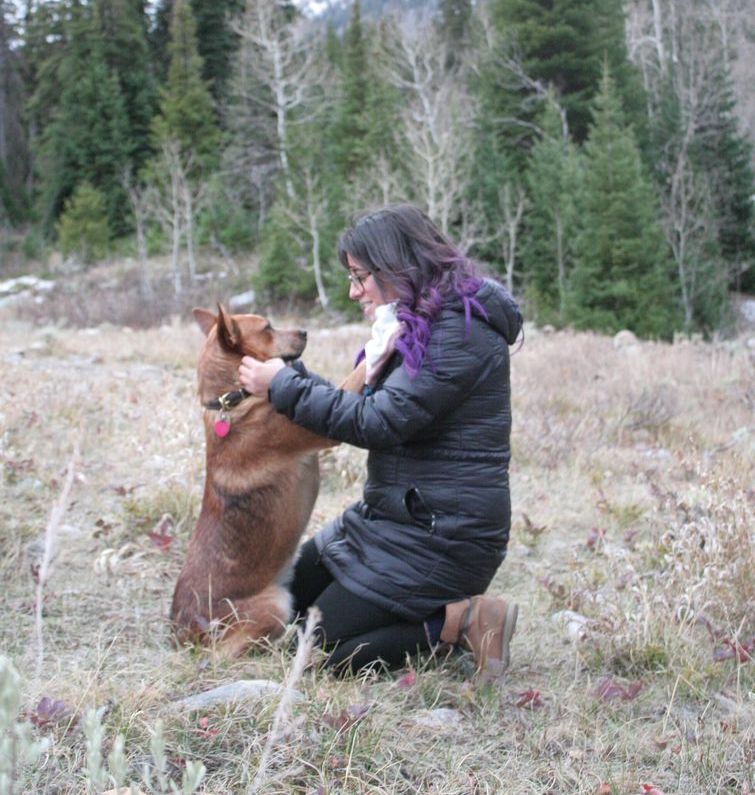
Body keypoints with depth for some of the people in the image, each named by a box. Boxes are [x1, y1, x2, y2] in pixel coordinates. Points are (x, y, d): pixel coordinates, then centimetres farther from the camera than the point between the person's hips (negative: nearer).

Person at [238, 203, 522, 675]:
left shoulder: (461, 331, -19)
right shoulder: (426, 323, 12)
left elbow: (377, 422, -24)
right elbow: (370, 407, 12)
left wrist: (284, 386, -16)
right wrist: (291, 374, 2)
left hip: (443, 533, -10)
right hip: (402, 515, 10)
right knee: (290, 601, 15)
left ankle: (462, 622, -5)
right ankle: (447, 608, 10)